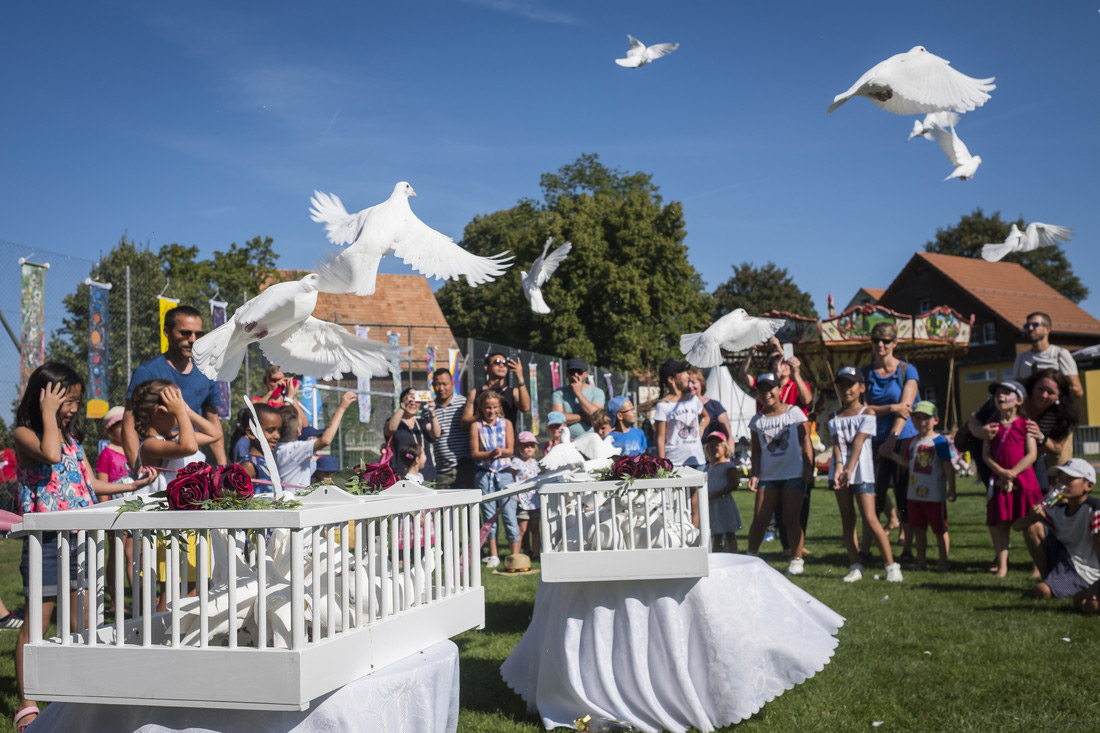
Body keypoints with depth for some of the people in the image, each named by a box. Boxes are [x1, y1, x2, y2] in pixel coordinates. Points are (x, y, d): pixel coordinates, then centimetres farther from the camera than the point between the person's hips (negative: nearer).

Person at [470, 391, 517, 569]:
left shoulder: (506, 423, 7)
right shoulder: (476, 426, 4)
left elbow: (510, 450, 2)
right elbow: (474, 453, -1)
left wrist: (501, 451, -20)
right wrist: (491, 454, -17)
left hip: (504, 474, 0)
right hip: (484, 475, 0)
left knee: (509, 514, -4)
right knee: (489, 516, 6)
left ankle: (515, 554, 1)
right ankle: (493, 555, 14)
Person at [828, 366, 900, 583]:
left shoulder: (867, 414, -1)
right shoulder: (834, 418, 11)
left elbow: (858, 442, -12)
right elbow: (837, 443, -3)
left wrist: (849, 470, -23)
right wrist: (839, 468, -21)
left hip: (861, 471, -4)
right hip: (840, 470, 4)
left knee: (870, 519, -10)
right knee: (847, 519, 5)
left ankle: (891, 565, -2)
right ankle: (855, 566, 12)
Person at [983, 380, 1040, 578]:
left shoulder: (1025, 424, -1)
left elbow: (1032, 454, -7)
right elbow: (986, 455, 3)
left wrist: (1012, 473, -16)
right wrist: (1002, 473, -13)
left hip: (1024, 481, -3)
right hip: (999, 482, 3)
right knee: (999, 524, 3)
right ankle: (1001, 564, 10)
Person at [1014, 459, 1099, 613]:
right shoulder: (1057, 509, 1)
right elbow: (1016, 525, 2)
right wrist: (1033, 517, -23)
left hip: (1083, 573, -8)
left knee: (1042, 591, -29)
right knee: (1032, 526, -4)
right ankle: (1047, 578, 6)